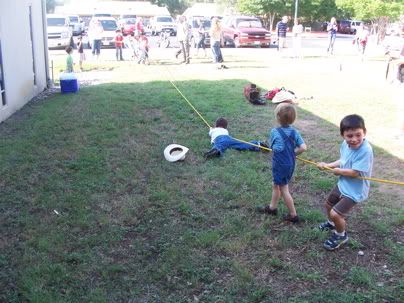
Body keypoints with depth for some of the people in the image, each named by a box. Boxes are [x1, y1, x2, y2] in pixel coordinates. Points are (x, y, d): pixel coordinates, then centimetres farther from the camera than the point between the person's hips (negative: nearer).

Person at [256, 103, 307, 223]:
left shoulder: (275, 132, -18)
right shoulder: (294, 132, -7)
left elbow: (272, 146, -2)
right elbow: (303, 147, -12)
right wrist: (293, 153, 3)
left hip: (280, 165, -6)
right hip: (290, 164, 6)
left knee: (284, 190, 7)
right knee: (276, 185, 23)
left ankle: (293, 215, 15)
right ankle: (272, 207, 38)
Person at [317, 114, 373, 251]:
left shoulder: (365, 150, -34)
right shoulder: (345, 144, -10)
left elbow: (354, 172, -31)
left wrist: (338, 171, -16)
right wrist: (328, 165, -1)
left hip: (354, 191, -8)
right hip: (342, 185, 8)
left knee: (335, 214, -13)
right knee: (328, 205, 27)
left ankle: (341, 235, 18)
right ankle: (332, 223, 59)